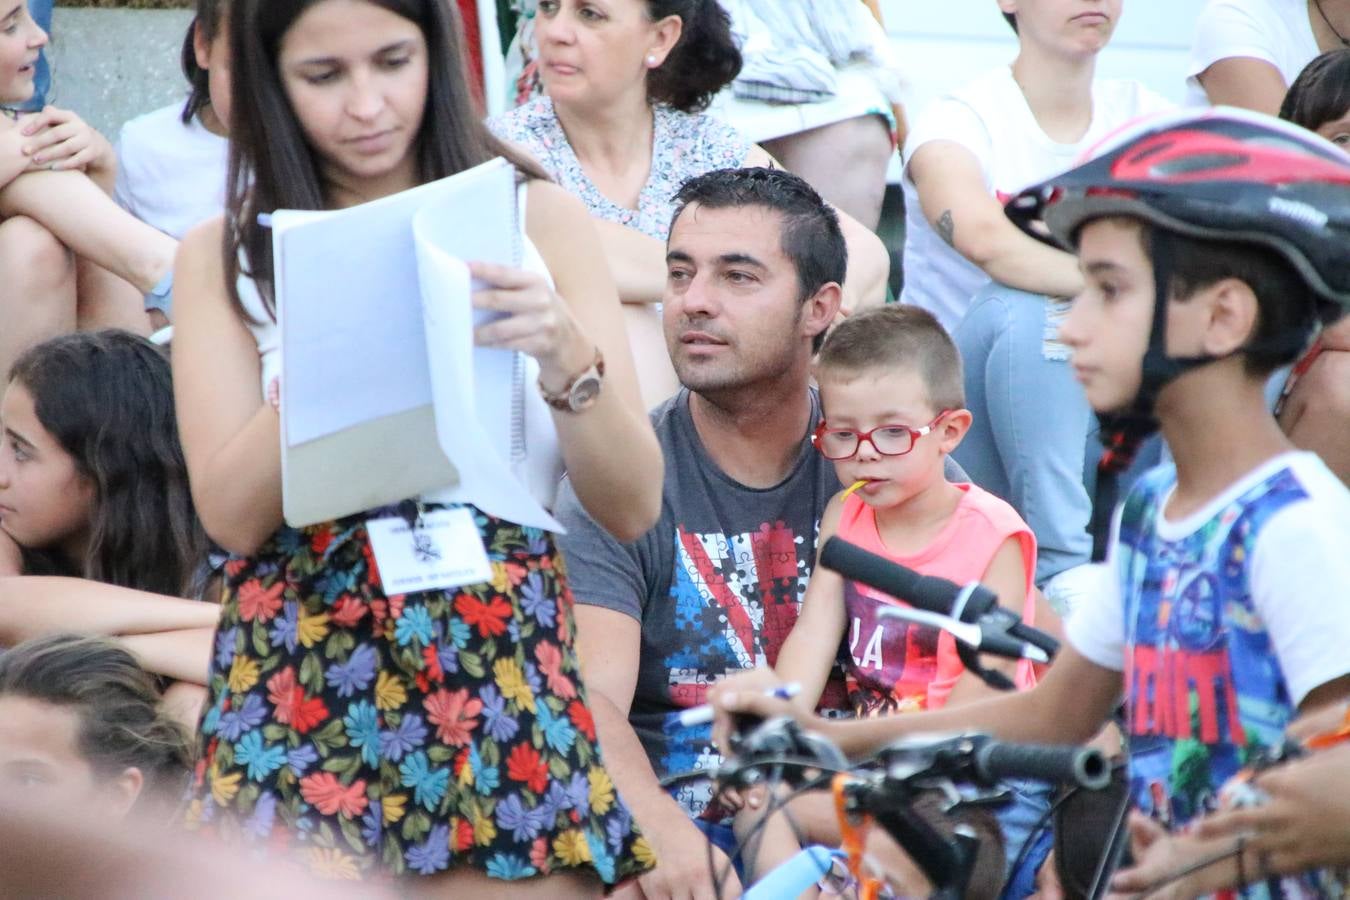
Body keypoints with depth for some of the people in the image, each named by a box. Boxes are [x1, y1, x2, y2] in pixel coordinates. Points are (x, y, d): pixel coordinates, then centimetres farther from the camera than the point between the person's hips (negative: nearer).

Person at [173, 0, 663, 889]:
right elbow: (231, 513, -5)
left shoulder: (539, 219, 6)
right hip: (299, 666, 0)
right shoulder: (225, 256, 7)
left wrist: (567, 357, -15)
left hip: (506, 656, 0)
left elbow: (634, 506, 2)